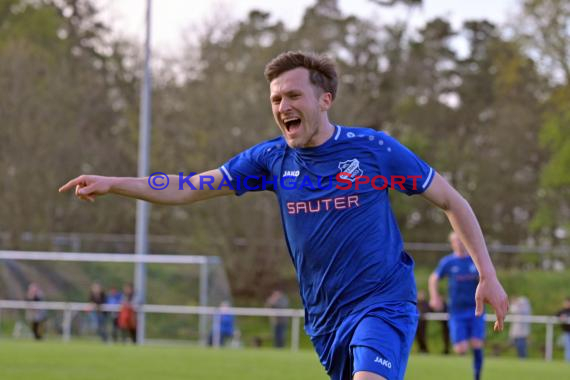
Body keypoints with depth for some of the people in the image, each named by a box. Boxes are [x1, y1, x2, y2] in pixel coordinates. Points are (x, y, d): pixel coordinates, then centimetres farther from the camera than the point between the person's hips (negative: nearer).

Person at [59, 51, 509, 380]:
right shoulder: (273, 159, 3)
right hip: (324, 319, 5)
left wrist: (488, 276, -1)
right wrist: (111, 184, -5)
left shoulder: (375, 149, -7)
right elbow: (187, 188, 6)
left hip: (383, 305, -5)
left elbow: (450, 200, 2)